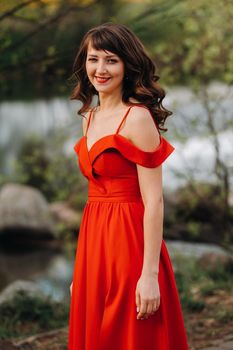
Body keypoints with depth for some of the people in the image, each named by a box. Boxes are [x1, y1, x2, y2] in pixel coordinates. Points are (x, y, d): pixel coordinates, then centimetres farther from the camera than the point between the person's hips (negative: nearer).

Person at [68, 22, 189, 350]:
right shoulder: (90, 117, 11)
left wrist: (150, 274, -20)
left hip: (129, 242, -7)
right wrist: (82, 269, 14)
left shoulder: (137, 118, -11)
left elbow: (154, 201, -16)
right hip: (94, 243, 8)